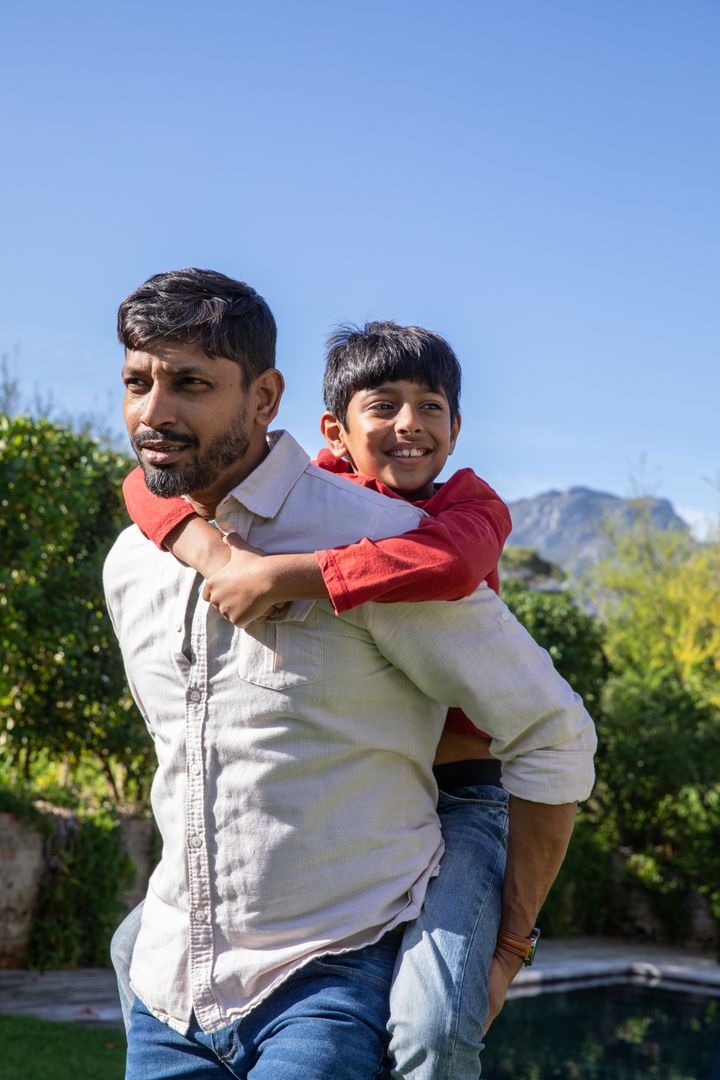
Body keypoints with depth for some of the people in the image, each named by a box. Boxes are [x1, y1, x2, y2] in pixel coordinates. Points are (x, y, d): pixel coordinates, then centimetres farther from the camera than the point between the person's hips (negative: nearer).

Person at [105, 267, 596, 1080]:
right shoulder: (130, 564, 7)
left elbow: (552, 735, -8)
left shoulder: (373, 540, -13)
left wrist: (507, 943, -2)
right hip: (170, 991, 6)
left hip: (334, 982, -6)